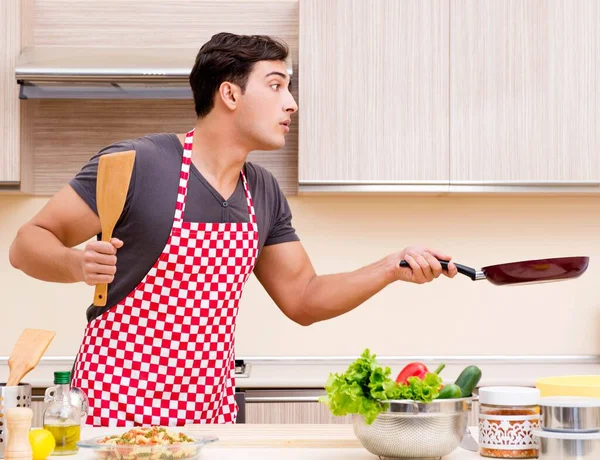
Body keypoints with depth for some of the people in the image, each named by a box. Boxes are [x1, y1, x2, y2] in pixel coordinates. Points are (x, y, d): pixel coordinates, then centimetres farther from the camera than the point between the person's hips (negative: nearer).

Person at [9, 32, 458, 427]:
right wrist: (77, 263, -32)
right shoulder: (136, 164, -15)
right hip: (119, 401, -5)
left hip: (211, 407, 6)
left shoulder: (264, 194, 6)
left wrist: (392, 268, 0)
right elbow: (28, 243, -10)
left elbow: (303, 300, 13)